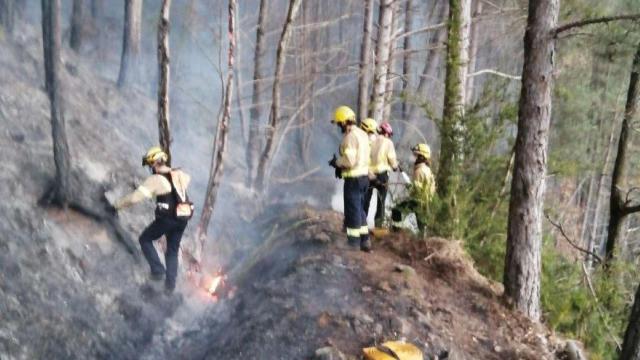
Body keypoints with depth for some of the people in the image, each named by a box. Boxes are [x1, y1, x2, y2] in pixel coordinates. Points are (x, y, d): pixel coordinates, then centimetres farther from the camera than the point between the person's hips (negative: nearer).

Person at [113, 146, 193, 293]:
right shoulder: (180, 174, 6)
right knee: (172, 250, 20)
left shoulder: (155, 179, -12)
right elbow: (187, 179, 34)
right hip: (183, 217, 6)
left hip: (167, 218, -6)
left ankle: (158, 270, 9)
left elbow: (135, 197, -12)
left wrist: (118, 204, 2)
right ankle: (170, 283, 18)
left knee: (145, 239, 18)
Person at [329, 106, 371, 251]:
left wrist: (336, 162, -6)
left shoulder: (350, 137, -19)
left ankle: (353, 243, 7)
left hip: (353, 179, -9)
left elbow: (349, 161, -24)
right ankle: (365, 241, 21)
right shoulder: (362, 134, 11)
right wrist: (341, 166, 12)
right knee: (360, 209, 18)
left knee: (352, 211, 0)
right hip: (364, 175, 9)